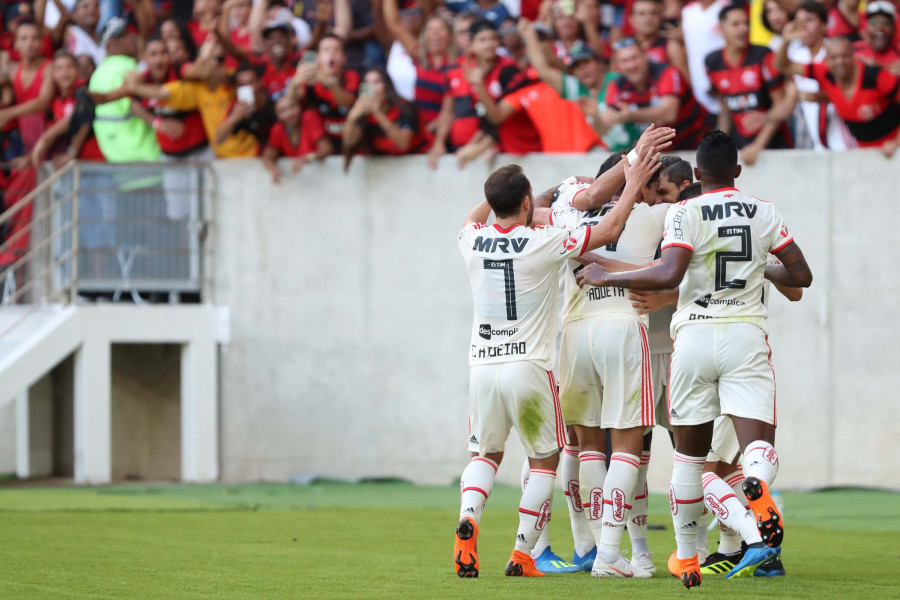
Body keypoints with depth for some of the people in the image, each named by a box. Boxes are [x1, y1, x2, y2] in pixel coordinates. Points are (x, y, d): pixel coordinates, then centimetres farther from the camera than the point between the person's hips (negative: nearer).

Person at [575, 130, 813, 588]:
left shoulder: (685, 214, -5)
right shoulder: (764, 213, 7)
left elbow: (668, 275, -18)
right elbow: (801, 276, 10)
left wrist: (606, 278, -8)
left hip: (695, 337, -1)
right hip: (747, 335, 1)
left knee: (689, 453, 12)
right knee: (758, 441, -6)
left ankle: (685, 557, 21)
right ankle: (757, 489, -43)